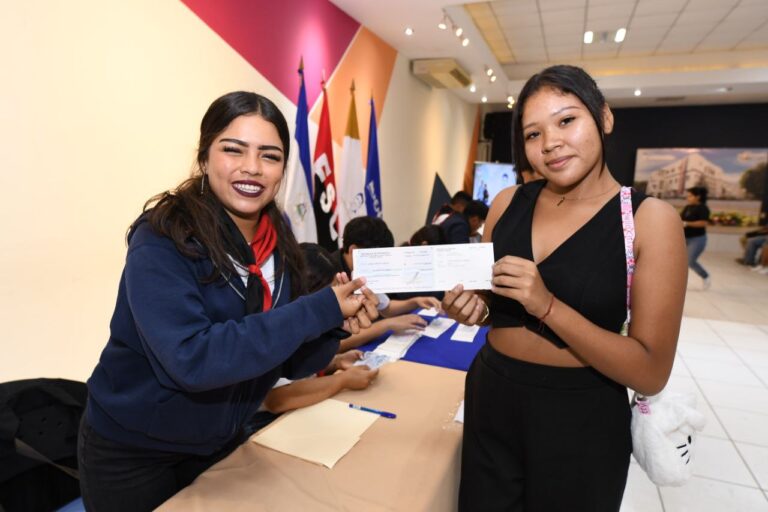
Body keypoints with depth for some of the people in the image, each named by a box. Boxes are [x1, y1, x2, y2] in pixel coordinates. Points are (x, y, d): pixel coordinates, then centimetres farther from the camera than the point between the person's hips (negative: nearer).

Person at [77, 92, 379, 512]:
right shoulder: (162, 240, -24)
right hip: (131, 454, -4)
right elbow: (192, 359, -35)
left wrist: (336, 325, -25)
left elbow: (288, 363, -5)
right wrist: (320, 309, -34)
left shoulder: (277, 245, -8)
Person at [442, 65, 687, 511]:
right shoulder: (508, 202, -3)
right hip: (491, 399, 4)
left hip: (582, 420, -3)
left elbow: (652, 373, -15)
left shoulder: (651, 219, -13)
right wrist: (472, 307, -13)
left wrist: (546, 305, -25)